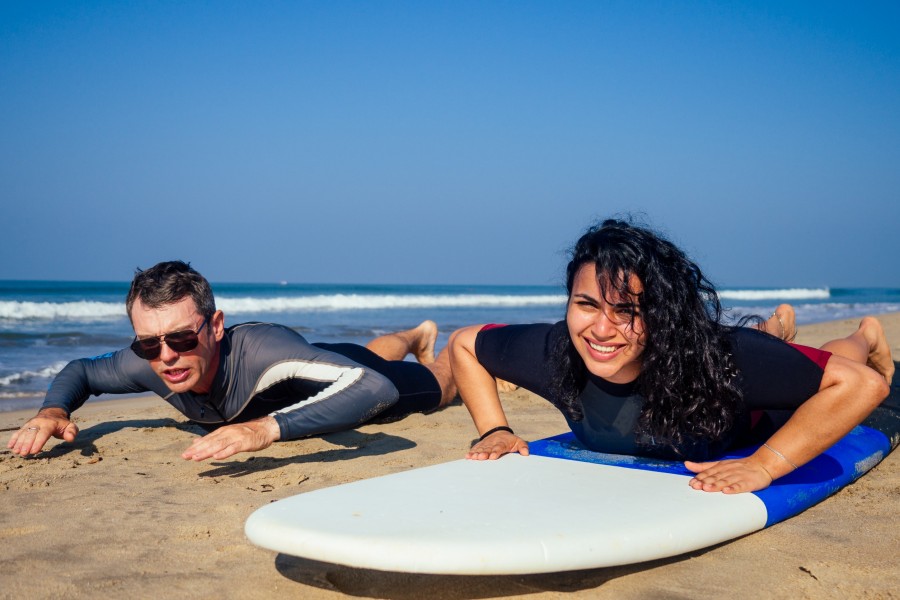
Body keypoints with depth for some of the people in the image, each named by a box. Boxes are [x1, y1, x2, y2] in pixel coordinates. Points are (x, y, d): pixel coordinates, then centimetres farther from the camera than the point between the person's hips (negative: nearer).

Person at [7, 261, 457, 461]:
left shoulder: (260, 350, -51)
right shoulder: (148, 363, -33)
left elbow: (376, 386, -63)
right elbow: (81, 370, -11)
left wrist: (268, 427, -73)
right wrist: (54, 411, -34)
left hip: (335, 375, -5)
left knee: (442, 382, 27)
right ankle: (418, 335, 71)